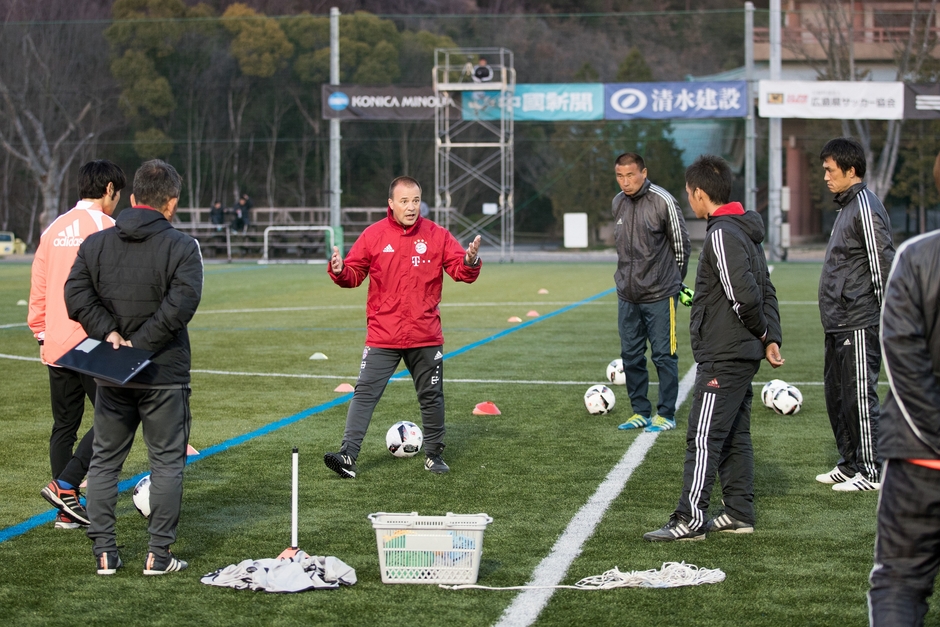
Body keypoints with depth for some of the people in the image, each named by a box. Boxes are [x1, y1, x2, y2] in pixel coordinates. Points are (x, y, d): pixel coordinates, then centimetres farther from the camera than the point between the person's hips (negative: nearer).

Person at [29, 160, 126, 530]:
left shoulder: (54, 229, 12)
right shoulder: (107, 228, -8)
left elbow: (38, 287, 14)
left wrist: (42, 335, 21)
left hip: (56, 345, 7)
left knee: (64, 425, 12)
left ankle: (66, 512, 15)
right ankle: (65, 486, -10)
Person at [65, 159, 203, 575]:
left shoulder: (95, 244, 5)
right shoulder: (182, 247, -7)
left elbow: (77, 295, -5)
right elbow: (180, 304, -18)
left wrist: (110, 333, -8)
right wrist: (139, 347, -15)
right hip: (164, 375, -3)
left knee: (104, 460, 13)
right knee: (167, 462, 5)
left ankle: (104, 551, 11)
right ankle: (158, 554, 3)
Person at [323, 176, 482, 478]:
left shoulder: (437, 235, 0)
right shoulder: (373, 235, -2)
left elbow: (461, 271, -1)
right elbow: (354, 274, 3)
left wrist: (471, 262, -23)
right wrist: (339, 271, -19)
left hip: (426, 337, 1)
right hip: (382, 336, -1)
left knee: (432, 396, 11)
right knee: (365, 393, -8)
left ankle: (434, 454, 26)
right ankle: (347, 455, -11)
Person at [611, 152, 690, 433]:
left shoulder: (663, 201, -12)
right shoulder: (617, 203, 7)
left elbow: (681, 246, -3)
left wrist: (672, 281, 6)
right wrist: (629, 276, 15)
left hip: (659, 295, -6)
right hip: (627, 294, 6)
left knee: (664, 355, 0)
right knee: (631, 355, 10)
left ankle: (666, 414, 8)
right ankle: (641, 412, 20)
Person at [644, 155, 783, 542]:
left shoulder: (722, 234, -17)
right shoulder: (744, 231, 15)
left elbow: (745, 296, -23)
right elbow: (765, 292, 16)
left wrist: (762, 332, -7)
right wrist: (770, 338, 8)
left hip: (723, 357, -10)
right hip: (742, 354, 10)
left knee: (703, 437, -9)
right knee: (734, 435, 14)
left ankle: (690, 520, -9)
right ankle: (739, 513, 19)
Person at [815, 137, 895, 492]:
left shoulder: (865, 207, -15)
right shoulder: (846, 206, 16)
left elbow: (883, 263, -19)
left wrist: (884, 315, -17)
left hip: (858, 325, -10)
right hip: (838, 326, 10)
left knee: (860, 397, -6)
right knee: (837, 396, 14)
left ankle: (872, 472, 1)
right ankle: (850, 464, 23)